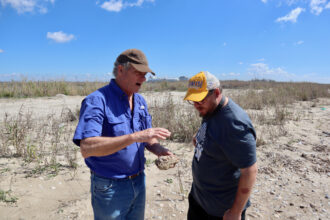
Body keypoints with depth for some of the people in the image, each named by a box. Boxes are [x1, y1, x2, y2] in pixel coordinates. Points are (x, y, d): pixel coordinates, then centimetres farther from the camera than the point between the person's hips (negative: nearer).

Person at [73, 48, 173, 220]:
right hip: (110, 187, -6)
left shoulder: (140, 101, 4)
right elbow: (86, 148, -30)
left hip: (139, 182, 7)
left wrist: (158, 149, -11)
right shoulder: (96, 101, -19)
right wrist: (135, 136, -36)